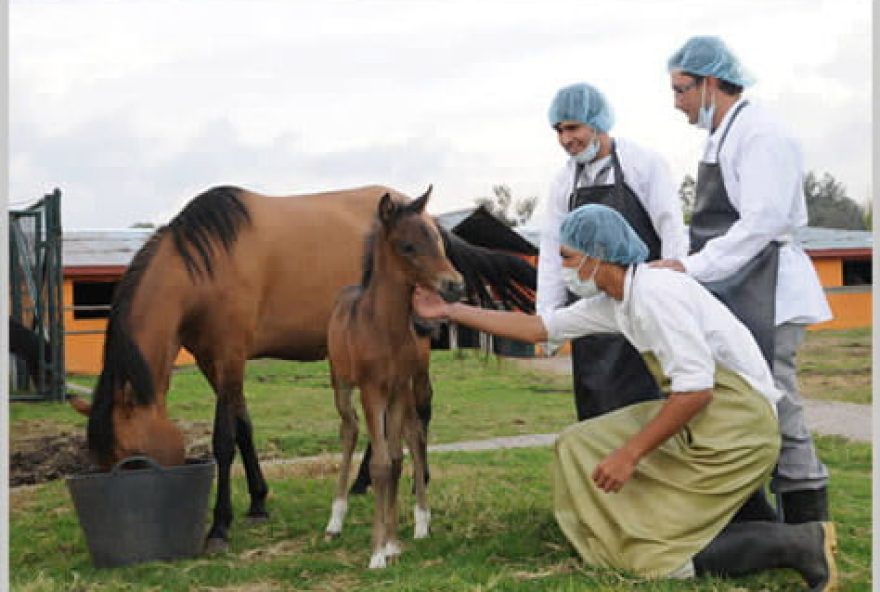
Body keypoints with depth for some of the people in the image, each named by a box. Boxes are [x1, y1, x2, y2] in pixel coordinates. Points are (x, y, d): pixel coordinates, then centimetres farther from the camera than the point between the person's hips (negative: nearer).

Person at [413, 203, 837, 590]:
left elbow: (697, 388, -24)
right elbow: (539, 327, 15)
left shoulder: (654, 292, -19)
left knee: (658, 556, -9)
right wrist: (450, 311, 16)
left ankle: (799, 544, -6)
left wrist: (630, 453, -20)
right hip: (696, 417, 10)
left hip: (737, 424, -9)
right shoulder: (613, 301, 9)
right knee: (578, 445, 12)